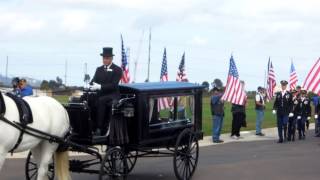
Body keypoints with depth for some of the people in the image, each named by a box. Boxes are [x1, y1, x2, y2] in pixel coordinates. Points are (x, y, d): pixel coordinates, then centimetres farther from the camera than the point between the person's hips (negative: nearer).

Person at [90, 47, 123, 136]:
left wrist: (100, 87, -20)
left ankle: (99, 128, -33)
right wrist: (93, 85, -13)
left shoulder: (117, 70, 1)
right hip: (101, 96, 5)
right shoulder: (99, 69, 19)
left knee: (101, 101, -34)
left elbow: (113, 85, -10)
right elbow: (93, 81, 12)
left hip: (112, 96, -5)